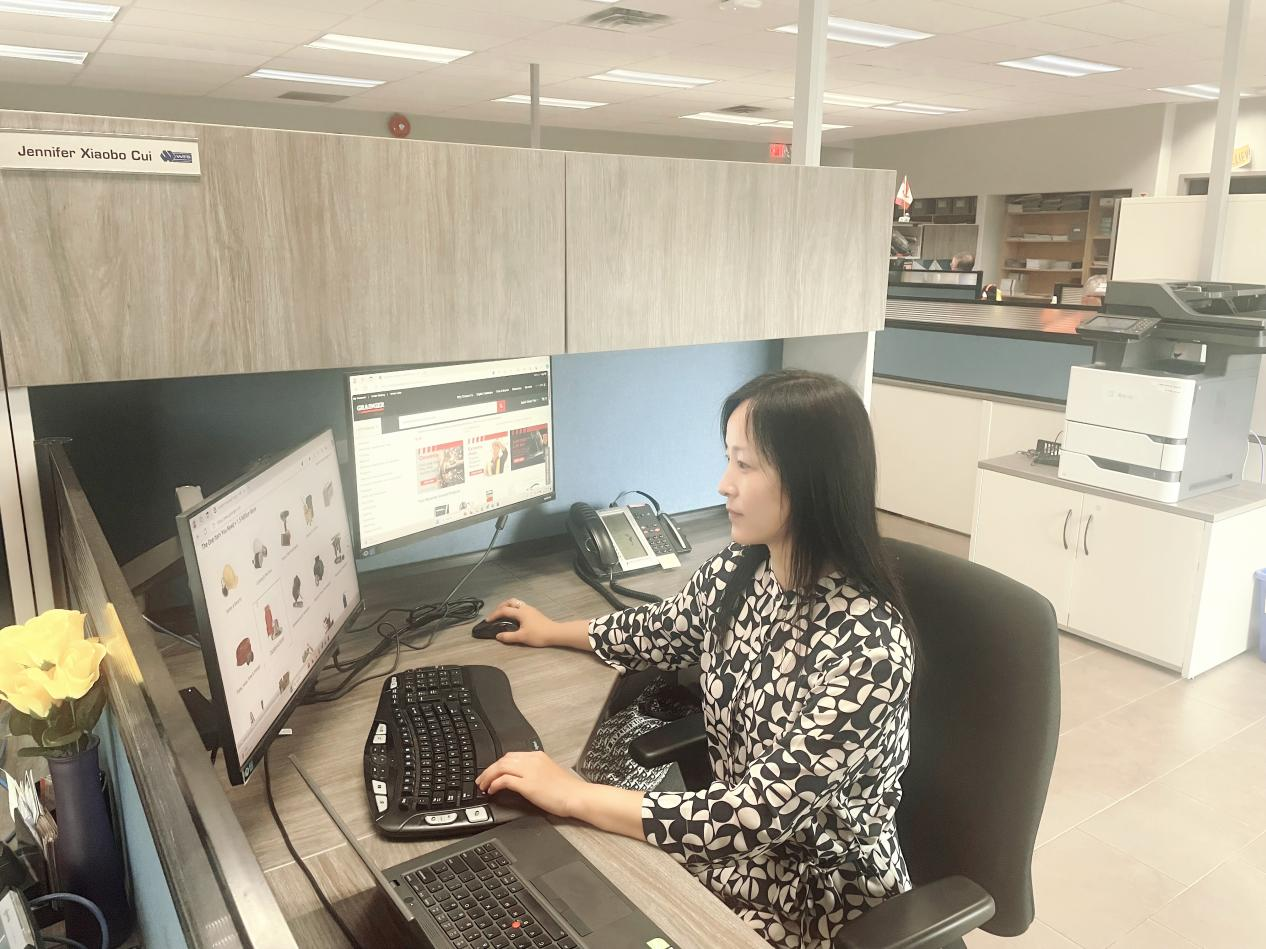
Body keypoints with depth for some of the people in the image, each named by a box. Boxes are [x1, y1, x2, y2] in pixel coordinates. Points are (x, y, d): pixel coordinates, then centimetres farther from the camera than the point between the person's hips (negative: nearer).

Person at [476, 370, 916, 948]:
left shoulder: (867, 650, -31)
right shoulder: (739, 570, -8)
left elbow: (753, 817, -31)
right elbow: (662, 630, 13)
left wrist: (572, 795, -28)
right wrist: (553, 632, 23)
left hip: (816, 898, -5)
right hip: (735, 845, 6)